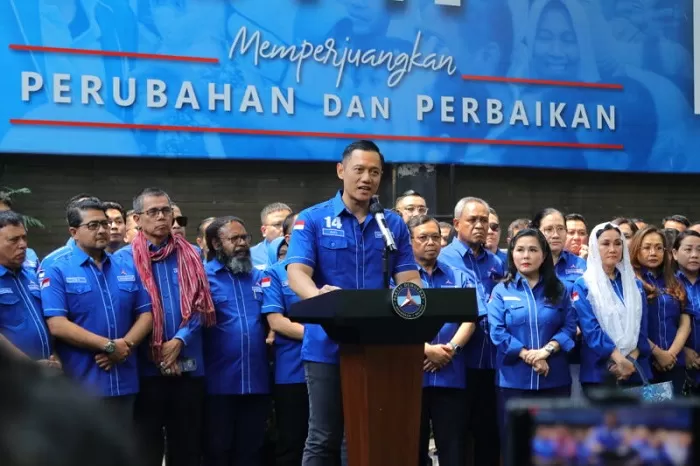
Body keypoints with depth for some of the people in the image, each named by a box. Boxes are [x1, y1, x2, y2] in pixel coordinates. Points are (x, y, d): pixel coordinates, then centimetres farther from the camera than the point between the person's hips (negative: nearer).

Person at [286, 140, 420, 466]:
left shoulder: (394, 224, 9)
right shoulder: (313, 219, 0)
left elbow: (408, 278, 3)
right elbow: (297, 272, -12)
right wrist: (319, 295, -35)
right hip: (328, 346, -3)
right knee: (323, 439, 1)